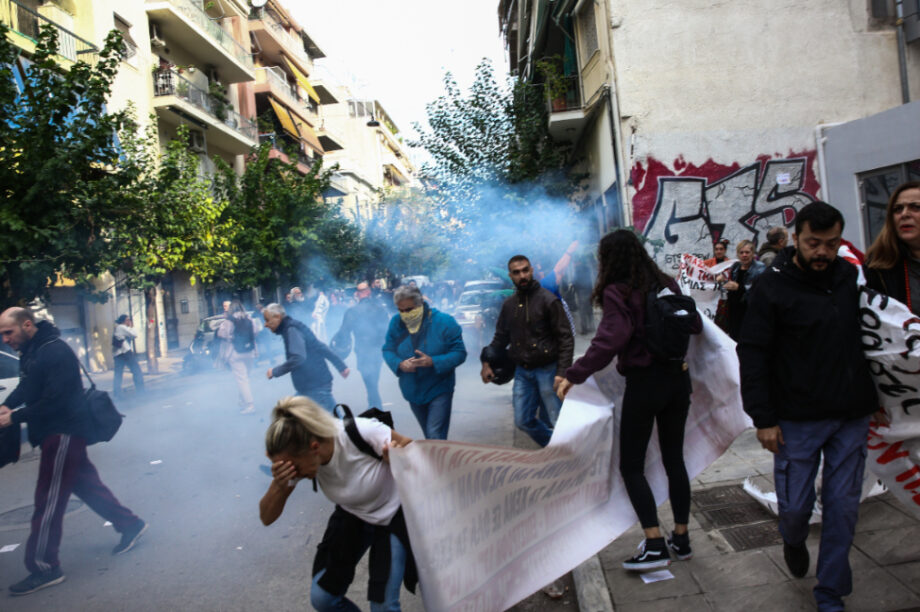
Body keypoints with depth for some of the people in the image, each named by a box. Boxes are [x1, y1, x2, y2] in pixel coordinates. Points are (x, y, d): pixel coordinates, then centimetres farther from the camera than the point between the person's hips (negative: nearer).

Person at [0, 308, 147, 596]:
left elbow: (54, 401, -24)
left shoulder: (55, 352, -22)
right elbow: (26, 386, 16)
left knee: (48, 501, -3)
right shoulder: (29, 351, 9)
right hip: (55, 433, 10)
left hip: (64, 433, -10)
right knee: (85, 483, 17)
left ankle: (44, 568, 7)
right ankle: (129, 524, 29)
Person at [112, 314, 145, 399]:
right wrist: (132, 327, 5)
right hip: (125, 352, -9)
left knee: (118, 374, 5)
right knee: (137, 371, -4)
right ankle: (140, 390, -5)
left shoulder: (117, 329, 24)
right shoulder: (122, 327, -5)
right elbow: (134, 334, -8)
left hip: (116, 354, 9)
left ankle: (116, 394, 0)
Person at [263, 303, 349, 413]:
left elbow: (298, 358, -27)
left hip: (317, 387, -10)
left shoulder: (292, 330, -15)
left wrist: (275, 371, -15)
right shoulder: (289, 328, 15)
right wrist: (341, 365, 17)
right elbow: (320, 347, 16)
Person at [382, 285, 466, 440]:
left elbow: (459, 353, -13)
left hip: (439, 390, -4)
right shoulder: (396, 323, -4)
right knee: (429, 437, 18)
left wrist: (433, 362, -28)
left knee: (436, 437, -10)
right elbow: (388, 350, 4)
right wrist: (399, 364, -18)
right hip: (412, 392, 4)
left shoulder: (444, 322, -15)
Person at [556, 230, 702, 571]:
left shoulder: (617, 292, -12)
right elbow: (696, 326, 13)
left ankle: (655, 546, 2)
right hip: (678, 378, 7)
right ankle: (681, 539, 26)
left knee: (631, 465, 5)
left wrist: (575, 375, -23)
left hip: (644, 382, -7)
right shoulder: (666, 284, 6)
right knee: (674, 458, 17)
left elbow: (610, 340, -25)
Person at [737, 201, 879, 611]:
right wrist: (763, 418, -11)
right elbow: (752, 355, -9)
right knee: (795, 505, 4)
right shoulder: (773, 287, -9)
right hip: (798, 421, -3)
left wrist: (876, 400, 12)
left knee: (843, 507, 9)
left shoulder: (852, 278, 3)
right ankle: (793, 541, 40)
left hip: (852, 417, 4)